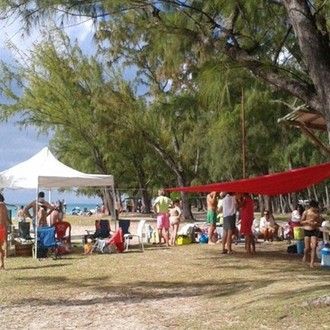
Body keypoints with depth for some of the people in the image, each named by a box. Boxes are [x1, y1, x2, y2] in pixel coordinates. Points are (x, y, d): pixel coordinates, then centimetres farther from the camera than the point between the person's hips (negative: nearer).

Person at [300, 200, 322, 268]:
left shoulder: (317, 213, 5)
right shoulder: (306, 212, -1)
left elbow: (319, 223, 10)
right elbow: (301, 222, 3)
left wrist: (316, 223, -12)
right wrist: (307, 221, -16)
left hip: (314, 231, 1)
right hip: (307, 230, -1)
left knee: (314, 247, -10)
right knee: (307, 247, -1)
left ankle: (312, 263, -5)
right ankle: (305, 256, 33)